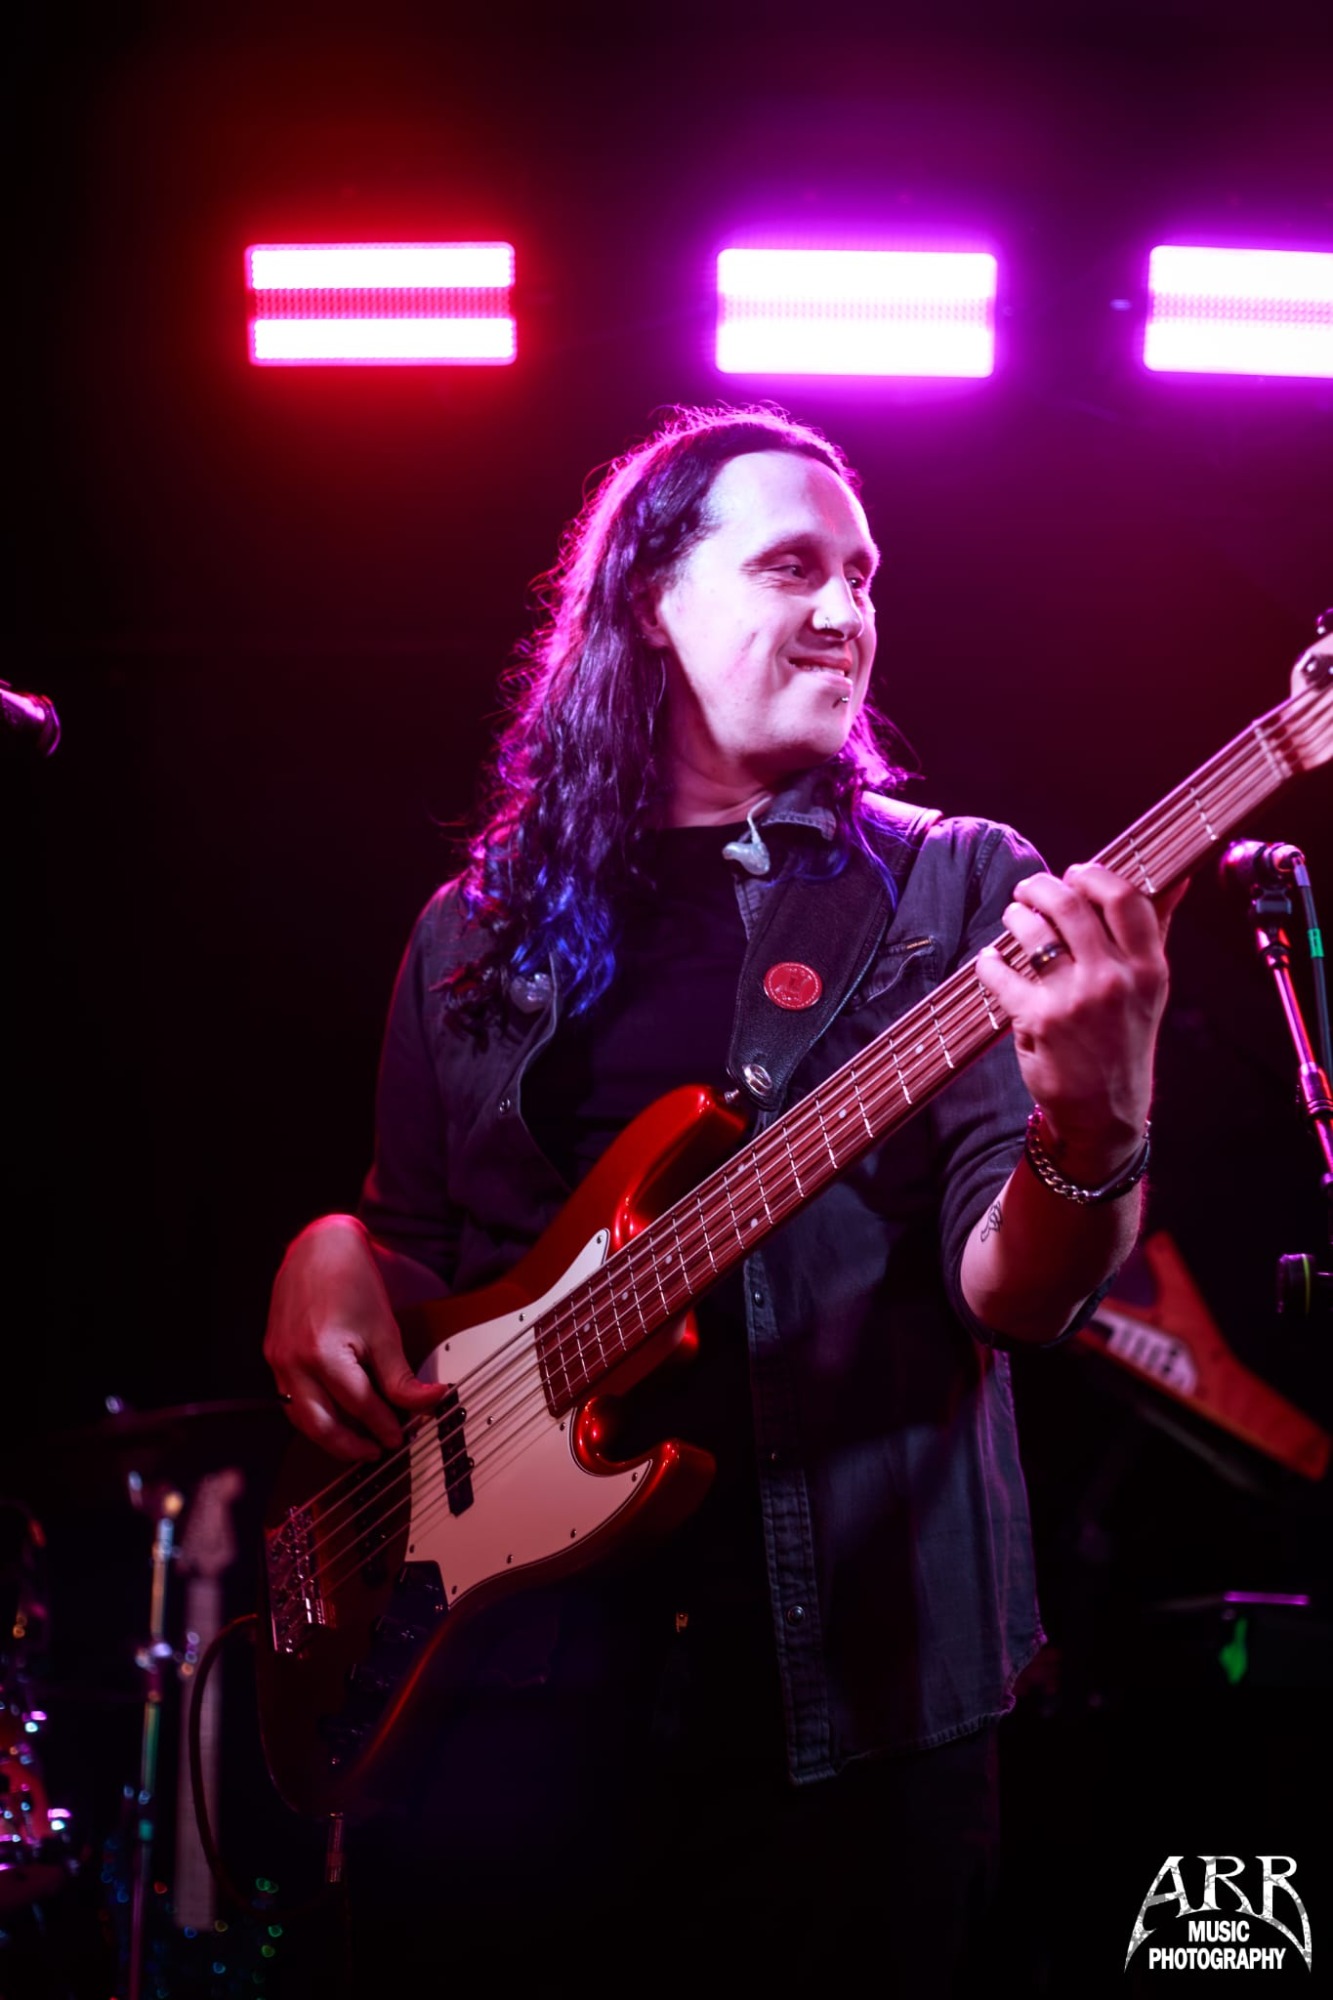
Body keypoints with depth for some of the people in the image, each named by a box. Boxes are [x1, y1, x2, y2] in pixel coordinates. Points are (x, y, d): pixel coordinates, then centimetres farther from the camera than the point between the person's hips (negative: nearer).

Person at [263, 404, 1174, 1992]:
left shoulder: (954, 889, 3)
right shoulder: (481, 931, 11)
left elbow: (1009, 1291, -7)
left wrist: (1092, 1131, -28)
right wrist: (333, 1260, -3)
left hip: (857, 1657, -1)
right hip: (520, 1629, 1)